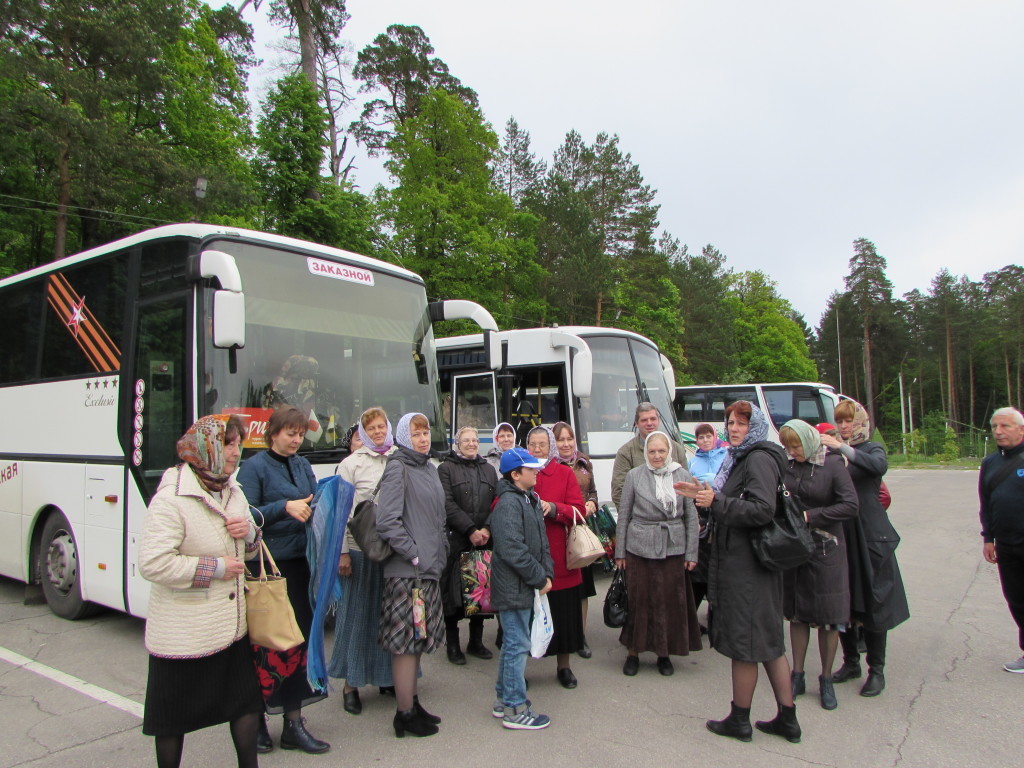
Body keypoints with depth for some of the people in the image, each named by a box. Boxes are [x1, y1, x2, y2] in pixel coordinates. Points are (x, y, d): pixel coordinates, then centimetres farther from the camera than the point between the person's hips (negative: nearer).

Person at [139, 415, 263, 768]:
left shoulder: (233, 493, 6)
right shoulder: (171, 499, -20)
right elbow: (152, 564, -27)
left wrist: (249, 532, -7)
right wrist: (215, 567, -23)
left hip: (232, 627, 7)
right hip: (183, 635, -7)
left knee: (246, 699, 13)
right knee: (173, 716, 12)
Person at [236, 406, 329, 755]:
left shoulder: (302, 465, 12)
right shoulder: (254, 467, -6)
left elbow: (315, 505, 11)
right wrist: (285, 507, -23)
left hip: (299, 563, 6)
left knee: (297, 640, 8)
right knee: (265, 643, 3)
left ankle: (293, 723, 18)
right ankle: (255, 718, 21)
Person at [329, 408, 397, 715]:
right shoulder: (351, 464, 0)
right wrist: (342, 552, -7)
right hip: (361, 548, -3)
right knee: (358, 613, 5)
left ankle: (387, 676, 26)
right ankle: (351, 684, 17)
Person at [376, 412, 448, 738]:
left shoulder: (429, 468, 14)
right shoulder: (397, 469, -11)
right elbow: (386, 521, -19)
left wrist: (440, 551, 14)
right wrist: (414, 554, -16)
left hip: (429, 568, 9)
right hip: (406, 571, -8)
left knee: (419, 639, 16)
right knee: (406, 640, -1)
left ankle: (412, 702, 29)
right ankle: (405, 715, 10)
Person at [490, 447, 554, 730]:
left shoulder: (529, 500, 13)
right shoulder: (508, 504, -18)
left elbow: (541, 541, 15)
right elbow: (512, 550, -24)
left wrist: (547, 573, 2)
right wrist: (540, 578, -16)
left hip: (524, 587, 10)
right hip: (513, 587, -10)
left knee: (512, 643, 18)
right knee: (517, 645, -2)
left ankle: (503, 700, 30)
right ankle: (515, 710, 9)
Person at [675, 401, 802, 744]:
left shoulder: (759, 459, -15)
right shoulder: (740, 458, 15)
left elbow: (762, 510, -25)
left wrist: (716, 502, -24)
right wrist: (704, 494, 10)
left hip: (747, 565, -10)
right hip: (739, 559, 10)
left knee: (743, 641, 3)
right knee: (769, 641, 15)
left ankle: (740, 719, 17)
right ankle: (787, 718, 25)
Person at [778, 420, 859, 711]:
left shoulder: (833, 464, -10)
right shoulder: (785, 464, 1)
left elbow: (851, 506, -15)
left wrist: (810, 516, -16)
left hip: (825, 548, -3)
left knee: (828, 616, 5)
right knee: (797, 613, 11)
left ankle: (826, 680, 20)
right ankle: (798, 676, 22)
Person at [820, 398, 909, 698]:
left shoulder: (872, 449, 1)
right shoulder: (832, 453, 10)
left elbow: (879, 466, -24)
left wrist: (842, 448, -32)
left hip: (869, 535, -3)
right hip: (838, 534, 4)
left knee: (873, 602, 0)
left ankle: (877, 670, 11)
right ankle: (851, 662, 24)